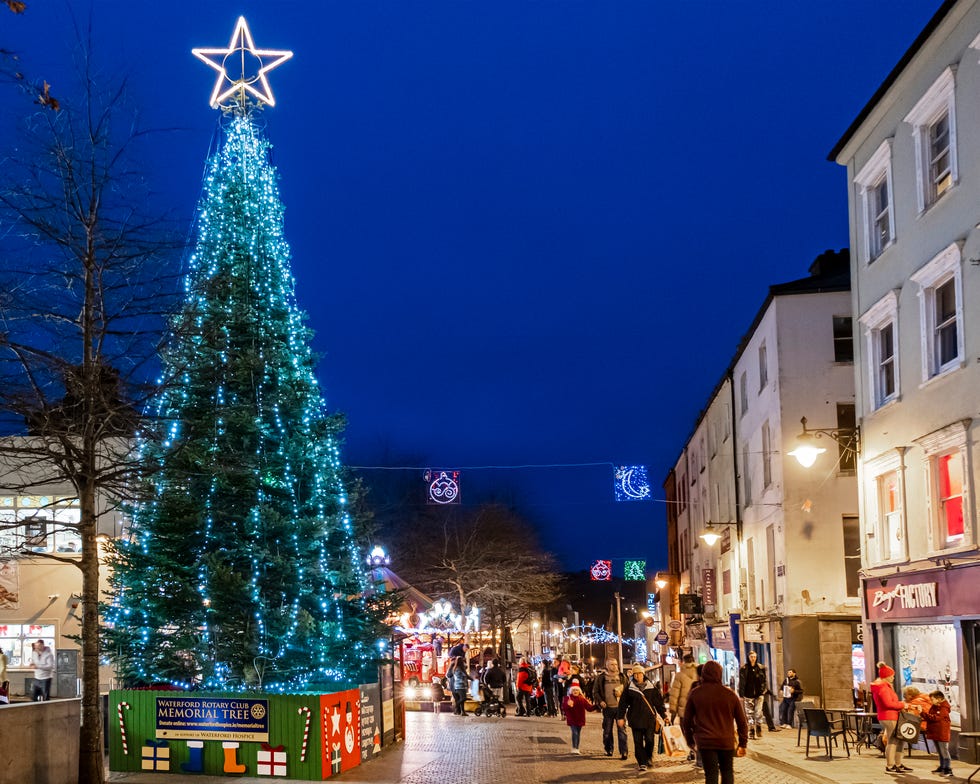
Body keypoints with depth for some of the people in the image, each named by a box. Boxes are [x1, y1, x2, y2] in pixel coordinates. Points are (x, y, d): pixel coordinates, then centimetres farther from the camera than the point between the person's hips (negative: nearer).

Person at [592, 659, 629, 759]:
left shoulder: (622, 677, 7)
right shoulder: (601, 678, 3)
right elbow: (595, 691, 7)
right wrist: (600, 701, -8)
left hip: (620, 707, 0)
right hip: (607, 708, 0)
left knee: (621, 729, -6)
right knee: (607, 730, 9)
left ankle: (623, 752, -6)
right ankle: (608, 750, 24)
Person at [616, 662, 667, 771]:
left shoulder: (651, 687, 6)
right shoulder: (629, 688, 3)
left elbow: (659, 701, 9)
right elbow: (623, 703, 5)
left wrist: (664, 714, 5)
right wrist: (620, 717, 0)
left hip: (650, 718, 1)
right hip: (635, 719, 0)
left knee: (650, 740, -2)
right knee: (638, 742, -2)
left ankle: (648, 759, 19)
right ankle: (642, 763, 3)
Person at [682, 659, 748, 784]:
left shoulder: (695, 694, 1)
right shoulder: (729, 694, 1)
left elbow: (686, 721, 5)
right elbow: (742, 721, 4)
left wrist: (690, 740, 17)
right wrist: (743, 743, 11)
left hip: (705, 742, 0)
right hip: (726, 741, 1)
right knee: (727, 772, 16)